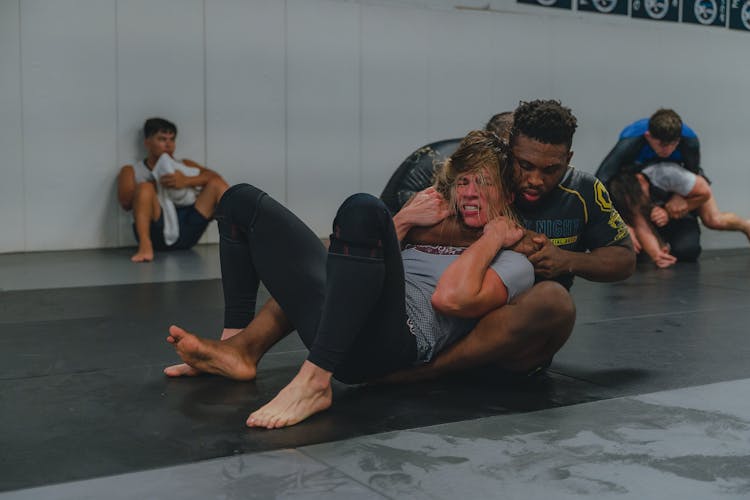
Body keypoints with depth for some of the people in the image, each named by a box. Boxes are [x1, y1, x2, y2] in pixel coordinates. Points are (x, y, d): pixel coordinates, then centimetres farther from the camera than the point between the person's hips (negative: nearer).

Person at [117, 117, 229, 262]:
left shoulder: (184, 165, 28)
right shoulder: (132, 171, 20)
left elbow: (214, 176, 7)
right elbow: (125, 203, 0)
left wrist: (186, 181, -10)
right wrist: (157, 185, -7)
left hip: (188, 228, 3)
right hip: (157, 231, -2)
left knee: (216, 184, -9)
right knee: (145, 187, -24)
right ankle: (145, 246, -43)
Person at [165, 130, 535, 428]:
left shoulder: (513, 262, 13)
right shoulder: (436, 231, 32)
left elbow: (451, 298, -9)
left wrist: (493, 237, 4)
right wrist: (404, 220, 14)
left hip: (387, 343, -7)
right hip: (332, 324, 8)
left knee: (363, 209, -34)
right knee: (241, 200, 15)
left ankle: (314, 382, -34)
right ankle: (237, 349, 2)